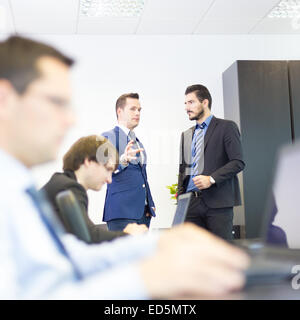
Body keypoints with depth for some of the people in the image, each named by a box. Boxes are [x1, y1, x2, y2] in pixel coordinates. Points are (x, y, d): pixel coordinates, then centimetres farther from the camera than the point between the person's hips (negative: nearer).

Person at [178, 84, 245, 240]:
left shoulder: (226, 127, 4)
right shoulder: (186, 135, 22)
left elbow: (238, 162, -5)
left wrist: (211, 179, -16)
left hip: (217, 202, -5)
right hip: (191, 203, 5)